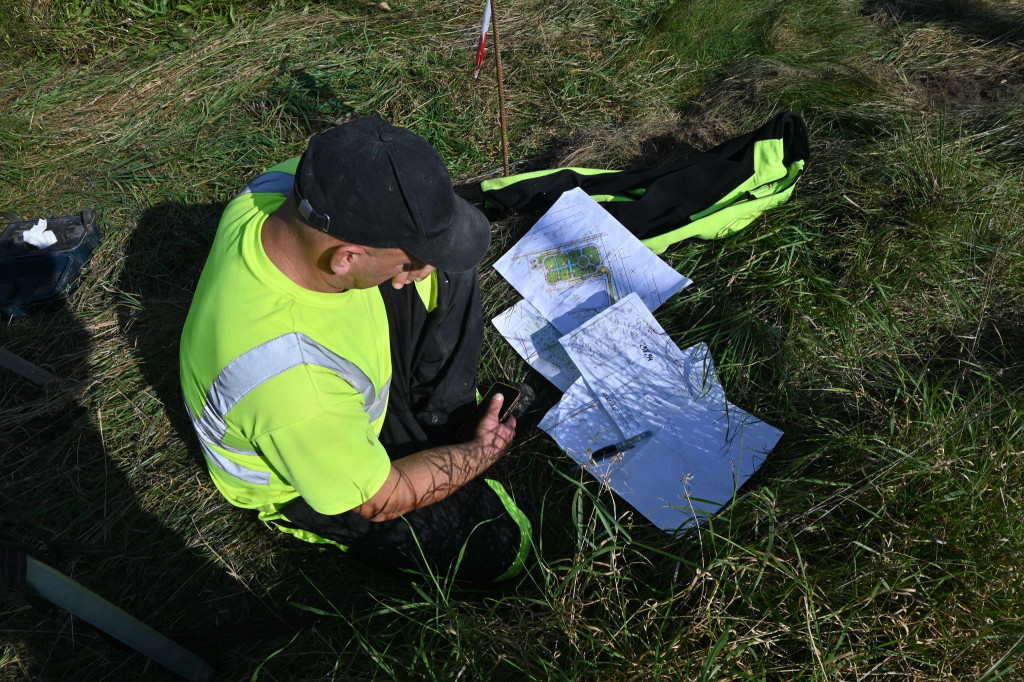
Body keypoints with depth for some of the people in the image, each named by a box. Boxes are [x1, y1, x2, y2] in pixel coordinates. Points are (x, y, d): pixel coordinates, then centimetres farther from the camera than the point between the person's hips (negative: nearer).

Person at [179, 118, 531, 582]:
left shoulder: (283, 185, -27)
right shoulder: (292, 385, -44)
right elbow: (378, 502, -25)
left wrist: (414, 263, -22)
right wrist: (483, 453, -10)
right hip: (303, 486, -6)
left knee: (448, 276, 0)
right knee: (500, 544, -11)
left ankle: (437, 423, 10)